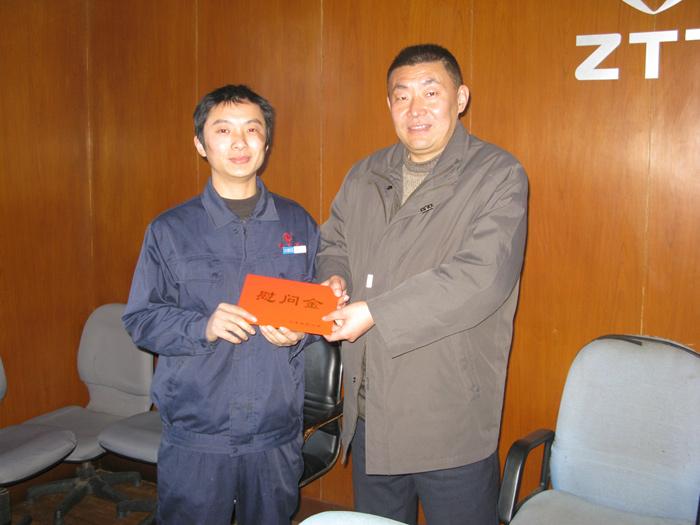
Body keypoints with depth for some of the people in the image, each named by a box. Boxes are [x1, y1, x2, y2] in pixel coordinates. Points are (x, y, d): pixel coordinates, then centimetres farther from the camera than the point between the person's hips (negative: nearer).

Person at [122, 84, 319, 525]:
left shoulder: (298, 224, 5)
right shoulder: (170, 231, -1)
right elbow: (141, 320, -2)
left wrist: (298, 332, -11)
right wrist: (203, 327, -19)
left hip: (278, 432, 2)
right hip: (195, 436, -1)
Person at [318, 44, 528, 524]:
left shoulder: (498, 176, -11)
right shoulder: (365, 177, 10)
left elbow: (482, 277, -23)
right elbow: (332, 245, 22)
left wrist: (375, 313, -24)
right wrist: (333, 278, -3)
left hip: (451, 424, -5)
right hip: (368, 414, 6)